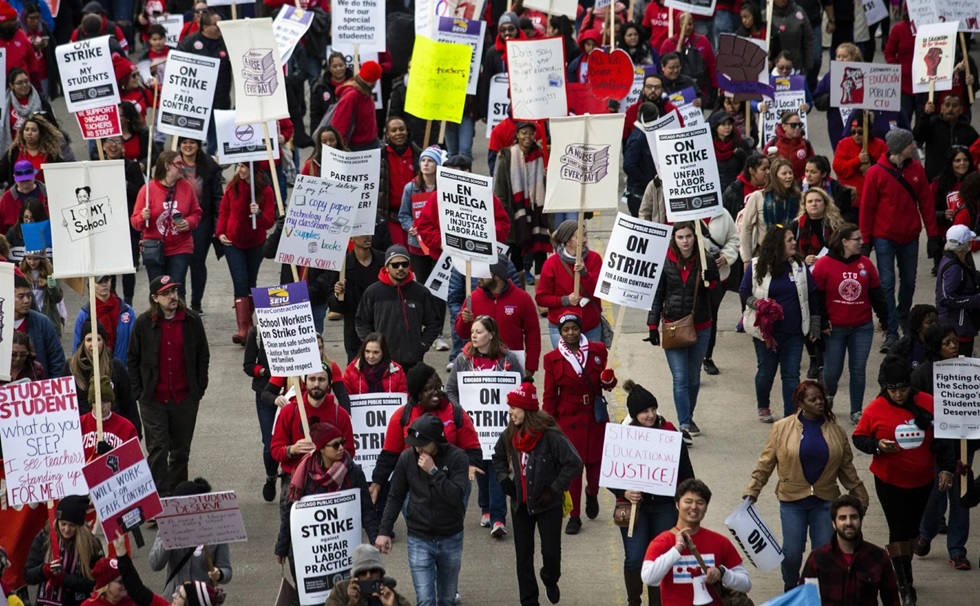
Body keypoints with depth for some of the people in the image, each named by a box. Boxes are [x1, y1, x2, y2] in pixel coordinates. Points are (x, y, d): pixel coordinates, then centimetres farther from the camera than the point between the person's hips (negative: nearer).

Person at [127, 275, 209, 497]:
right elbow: (133, 359, 5)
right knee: (157, 449, -7)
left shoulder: (192, 321, 1)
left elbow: (203, 356, 9)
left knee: (181, 450, 11)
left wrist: (199, 389, 4)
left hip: (185, 397, 2)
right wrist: (138, 392, -1)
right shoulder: (144, 323, -1)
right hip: (153, 399, -2)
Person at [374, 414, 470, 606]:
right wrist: (384, 531, -1)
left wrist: (434, 471, -24)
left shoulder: (457, 457, -11)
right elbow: (395, 497, 3)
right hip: (419, 540, 0)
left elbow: (457, 496, -20)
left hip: (451, 539, 0)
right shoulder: (407, 457, -6)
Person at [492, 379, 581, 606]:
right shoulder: (510, 435, -2)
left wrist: (554, 489, -18)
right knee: (523, 555, 7)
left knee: (551, 551, 0)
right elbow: (498, 458, 18)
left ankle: (550, 581, 33)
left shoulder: (550, 435, -21)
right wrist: (504, 480, 3)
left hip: (548, 505, -5)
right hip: (521, 504, 5)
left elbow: (574, 464, -20)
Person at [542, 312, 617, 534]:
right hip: (568, 418, -1)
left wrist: (608, 380, -15)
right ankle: (574, 516, 11)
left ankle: (592, 493, 36)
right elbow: (550, 395, 2)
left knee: (596, 463, 2)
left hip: (595, 416, 1)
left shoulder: (597, 350, 1)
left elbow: (607, 385, 9)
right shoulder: (553, 358, -2)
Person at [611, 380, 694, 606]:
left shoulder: (669, 433, -2)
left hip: (664, 506, 1)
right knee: (635, 559, -5)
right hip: (634, 506, -1)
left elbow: (685, 471, 6)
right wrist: (624, 493, -18)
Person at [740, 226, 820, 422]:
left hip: (794, 332, 1)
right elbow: (743, 292, 3)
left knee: (791, 374, 0)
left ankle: (791, 415, 5)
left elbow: (812, 295, 7)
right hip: (766, 330, -1)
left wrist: (814, 325, 7)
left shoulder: (800, 266, 1)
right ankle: (763, 407, 36)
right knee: (766, 371, 12)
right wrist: (755, 303, -18)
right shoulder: (756, 266, -5)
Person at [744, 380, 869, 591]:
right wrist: (753, 490, -3)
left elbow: (846, 467, 10)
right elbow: (766, 462, 0)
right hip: (793, 501, -2)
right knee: (792, 551, -1)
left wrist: (859, 494, 11)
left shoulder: (835, 431, 4)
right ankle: (790, 589, 24)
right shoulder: (783, 428, -4)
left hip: (825, 501, 2)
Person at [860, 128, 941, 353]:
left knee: (909, 281, 14)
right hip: (884, 237, -3)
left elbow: (926, 203, 3)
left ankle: (903, 316, 39)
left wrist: (933, 234, 2)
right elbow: (867, 208, -6)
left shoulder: (916, 169, -1)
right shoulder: (876, 173, -11)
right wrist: (865, 241, -5)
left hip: (910, 237, 4)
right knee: (887, 283, -4)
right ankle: (891, 333, -2)